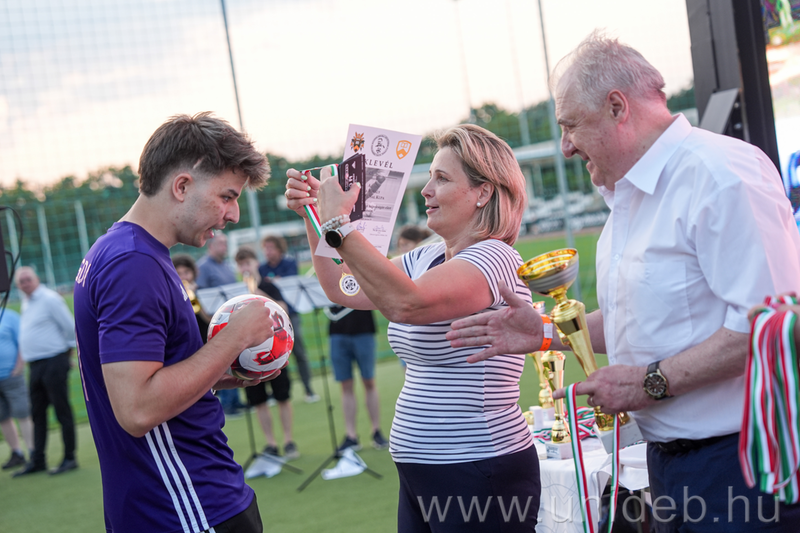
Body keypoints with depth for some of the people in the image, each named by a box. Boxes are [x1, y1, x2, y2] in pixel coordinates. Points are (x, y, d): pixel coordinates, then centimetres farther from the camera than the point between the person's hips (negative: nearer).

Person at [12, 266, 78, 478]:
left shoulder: (49, 299, -10)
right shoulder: (26, 303, 16)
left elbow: (70, 327, -11)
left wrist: (67, 351, -1)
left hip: (53, 363, -9)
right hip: (35, 365, 9)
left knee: (62, 411, -4)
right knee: (37, 414, 11)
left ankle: (69, 459, 1)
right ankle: (37, 461, 18)